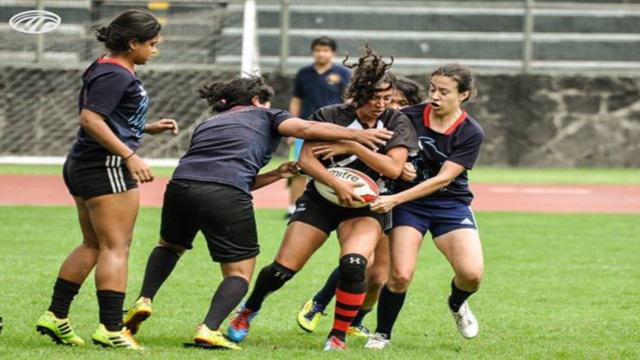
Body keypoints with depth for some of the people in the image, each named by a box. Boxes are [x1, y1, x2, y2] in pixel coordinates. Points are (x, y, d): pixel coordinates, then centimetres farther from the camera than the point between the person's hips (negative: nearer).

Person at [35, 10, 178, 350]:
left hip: (82, 168, 11)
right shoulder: (115, 75, -15)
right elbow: (91, 120, -24)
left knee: (92, 245, 16)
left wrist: (148, 128, 18)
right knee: (115, 247, -8)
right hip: (106, 169, -11)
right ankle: (111, 328, -10)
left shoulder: (108, 71, 17)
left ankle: (55, 316, 17)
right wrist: (130, 156, -26)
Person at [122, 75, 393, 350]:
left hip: (181, 184, 5)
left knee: (169, 245, 33)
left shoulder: (207, 124, 36)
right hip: (226, 196, -5)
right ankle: (209, 330, -12)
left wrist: (275, 175, 34)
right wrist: (355, 134, 8)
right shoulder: (263, 116, 23)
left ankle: (143, 301, 15)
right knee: (239, 272, 8)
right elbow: (305, 128, 5)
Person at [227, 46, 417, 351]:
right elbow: (306, 160, -15)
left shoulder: (396, 123, -4)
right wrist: (337, 184, -29)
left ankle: (338, 337, -13)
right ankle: (249, 310, 27)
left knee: (353, 265, -29)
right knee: (282, 270, -5)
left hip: (364, 204, 0)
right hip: (321, 201, 0)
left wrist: (352, 147, -21)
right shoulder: (330, 116, -9)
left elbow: (394, 168, -16)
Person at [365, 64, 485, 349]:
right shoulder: (409, 117, -8)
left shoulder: (470, 133, -12)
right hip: (409, 205, 0)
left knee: (472, 274, -18)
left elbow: (443, 179, -18)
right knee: (400, 275, -18)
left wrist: (395, 199, -25)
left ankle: (457, 305, 19)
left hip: (451, 205, 0)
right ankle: (382, 334, 7)